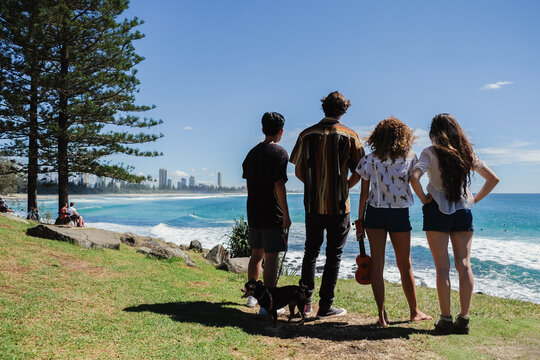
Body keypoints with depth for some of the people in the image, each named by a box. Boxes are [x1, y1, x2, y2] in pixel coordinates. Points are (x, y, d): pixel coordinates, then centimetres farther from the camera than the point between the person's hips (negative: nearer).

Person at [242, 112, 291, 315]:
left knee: (256, 254, 18)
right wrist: (286, 215, -13)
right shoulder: (279, 153, -10)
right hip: (273, 214, -7)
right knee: (271, 257, -3)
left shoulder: (252, 153, 12)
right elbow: (279, 185, -17)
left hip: (254, 213, 7)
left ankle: (252, 295, 29)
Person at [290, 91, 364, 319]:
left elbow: (298, 171, 2)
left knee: (311, 251, 17)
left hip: (313, 204, 3)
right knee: (333, 255, 7)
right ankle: (325, 307, 11)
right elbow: (358, 173, -5)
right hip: (339, 206, -2)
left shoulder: (307, 134, 1)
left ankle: (305, 301, 22)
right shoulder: (349, 136, -4)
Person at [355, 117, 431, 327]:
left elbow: (364, 193, -1)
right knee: (405, 265, 13)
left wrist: (360, 219, 5)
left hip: (375, 213, 0)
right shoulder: (409, 158, -2)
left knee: (377, 263, 4)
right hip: (400, 214, 0)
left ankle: (382, 315, 3)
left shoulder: (370, 160, -2)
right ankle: (414, 312, 27)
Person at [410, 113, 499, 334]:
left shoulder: (431, 153, -6)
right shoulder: (467, 153, 8)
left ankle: (446, 319, 5)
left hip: (437, 210, -4)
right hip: (463, 211, 4)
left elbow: (414, 178, -21)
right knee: (464, 265, 6)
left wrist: (424, 199, -7)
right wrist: (474, 199, 13)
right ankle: (464, 318, 10)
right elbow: (493, 179, 11)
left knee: (442, 267, 0)